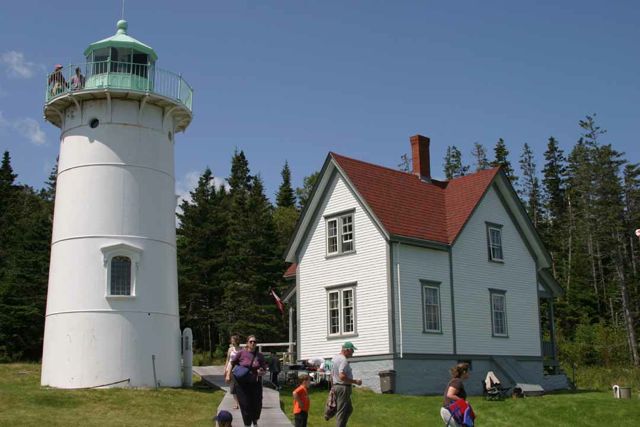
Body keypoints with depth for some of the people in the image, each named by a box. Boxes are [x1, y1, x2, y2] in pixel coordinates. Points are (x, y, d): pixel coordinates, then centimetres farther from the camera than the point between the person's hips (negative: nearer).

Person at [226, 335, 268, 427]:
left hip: (255, 384, 2)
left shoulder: (260, 356, 1)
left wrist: (261, 372, -16)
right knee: (245, 405, 0)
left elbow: (264, 369, 6)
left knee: (257, 405, 6)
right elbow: (232, 363, 6)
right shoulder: (241, 353, -5)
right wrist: (228, 375, 1)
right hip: (242, 384, -2)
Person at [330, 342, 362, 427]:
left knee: (349, 409, 19)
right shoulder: (343, 360, -18)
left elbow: (332, 375, 20)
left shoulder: (335, 358, 14)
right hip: (343, 388, -10)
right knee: (341, 412, -4)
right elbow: (342, 376, -28)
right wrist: (355, 382, -21)